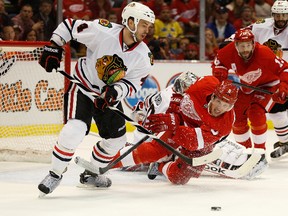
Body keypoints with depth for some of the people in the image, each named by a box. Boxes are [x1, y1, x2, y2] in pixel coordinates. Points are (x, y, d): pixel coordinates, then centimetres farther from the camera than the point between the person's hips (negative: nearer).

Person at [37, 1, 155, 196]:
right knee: (75, 129, -25)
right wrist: (53, 47, -16)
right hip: (82, 87, -6)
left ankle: (91, 174, 32)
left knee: (116, 139, 11)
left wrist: (116, 90, -28)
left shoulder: (144, 56, -13)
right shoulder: (102, 31, -24)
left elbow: (133, 84, -9)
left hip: (110, 95, 6)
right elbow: (69, 25, -12)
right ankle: (55, 174, -10)